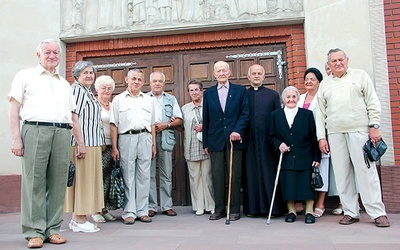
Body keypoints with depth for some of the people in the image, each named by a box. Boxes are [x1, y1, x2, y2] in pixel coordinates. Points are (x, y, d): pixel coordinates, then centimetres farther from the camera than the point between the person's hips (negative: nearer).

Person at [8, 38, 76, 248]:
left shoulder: (65, 84, 25)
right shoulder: (25, 76, 13)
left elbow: (73, 115, 23)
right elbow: (14, 108, 4)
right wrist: (16, 138, -7)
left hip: (62, 133, 4)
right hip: (35, 130, -3)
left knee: (58, 183, 2)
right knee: (34, 182, -4)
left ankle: (52, 230, 10)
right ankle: (34, 232, 3)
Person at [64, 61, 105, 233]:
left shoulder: (88, 92, 22)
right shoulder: (76, 89, -7)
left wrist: (100, 142, 20)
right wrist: (80, 142, -23)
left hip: (92, 143, 10)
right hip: (83, 143, -10)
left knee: (86, 179, 10)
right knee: (82, 178, -6)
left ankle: (77, 218, 17)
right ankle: (80, 221, 0)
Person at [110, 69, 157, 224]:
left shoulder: (149, 100, 17)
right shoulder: (118, 100, 9)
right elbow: (114, 125, 5)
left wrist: (154, 144, 11)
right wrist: (114, 147, -3)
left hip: (145, 138, 2)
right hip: (126, 138, -2)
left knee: (144, 176, 4)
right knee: (128, 177, 0)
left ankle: (142, 211, 12)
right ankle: (129, 212, 7)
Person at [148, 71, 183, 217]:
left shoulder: (171, 99, 16)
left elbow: (178, 120, 9)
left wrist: (166, 125, -6)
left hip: (165, 140, 1)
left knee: (166, 175, 2)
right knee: (149, 174, -1)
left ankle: (167, 206, 10)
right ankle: (151, 206, 6)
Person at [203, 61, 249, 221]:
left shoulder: (240, 91, 8)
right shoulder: (208, 93, 13)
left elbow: (245, 113, 2)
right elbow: (206, 119, 11)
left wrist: (237, 131, -14)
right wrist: (205, 143, 7)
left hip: (234, 139, -2)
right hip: (216, 140, 2)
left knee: (235, 175, 1)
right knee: (217, 175, 3)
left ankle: (234, 209, 10)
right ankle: (219, 209, 13)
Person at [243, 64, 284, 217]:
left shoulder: (273, 95, 9)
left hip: (267, 141, -1)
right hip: (249, 141, 1)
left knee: (269, 173, 2)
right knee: (251, 174, 4)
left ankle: (272, 207, 11)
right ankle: (252, 207, 13)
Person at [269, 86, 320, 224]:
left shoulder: (307, 114, 2)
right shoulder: (276, 115, 6)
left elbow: (314, 138, 2)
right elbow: (272, 136, 10)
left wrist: (317, 158, -2)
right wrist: (279, 144, -10)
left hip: (305, 158, -1)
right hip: (286, 158, 1)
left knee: (307, 184, -2)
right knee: (288, 185, 1)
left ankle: (309, 211, 11)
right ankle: (291, 211, 16)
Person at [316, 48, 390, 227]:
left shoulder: (360, 76, 10)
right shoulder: (325, 84, 16)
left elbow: (373, 103, 4)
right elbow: (320, 113, 12)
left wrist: (374, 126, -5)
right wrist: (321, 137, 6)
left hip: (359, 131, -2)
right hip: (334, 134, 3)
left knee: (367, 171, -4)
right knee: (342, 174, 2)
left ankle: (378, 212, 4)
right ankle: (351, 212, 11)